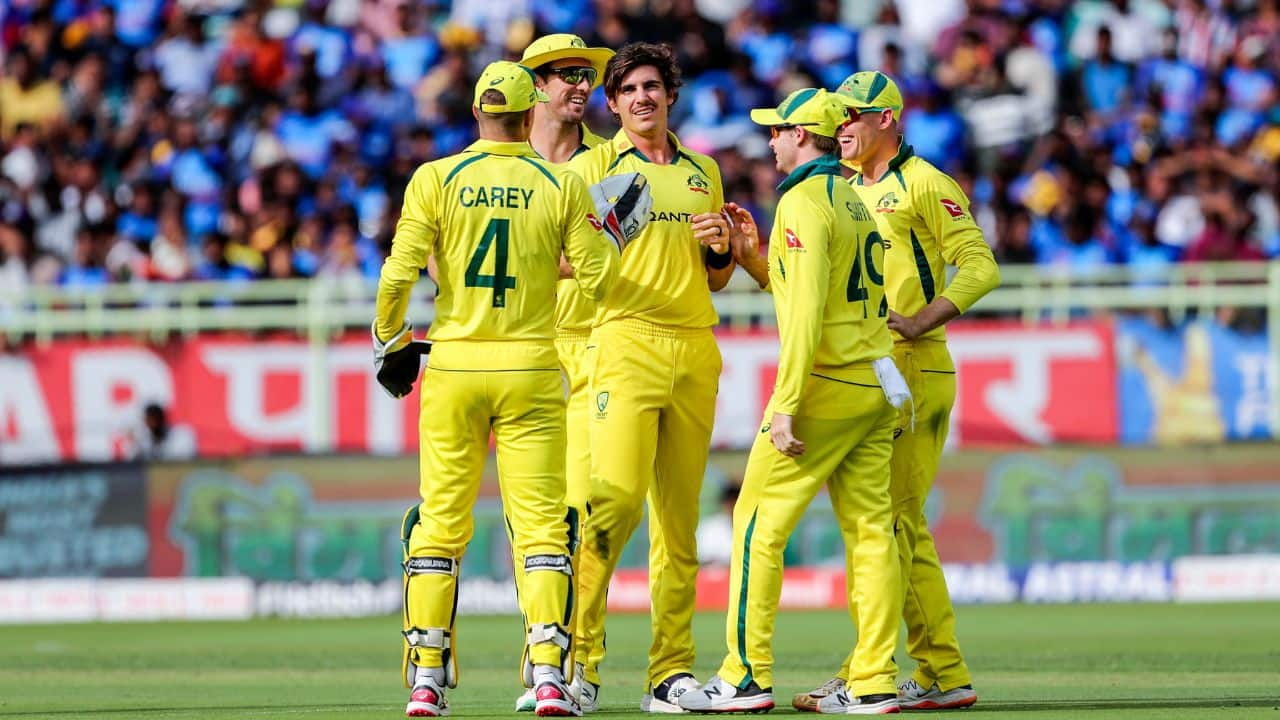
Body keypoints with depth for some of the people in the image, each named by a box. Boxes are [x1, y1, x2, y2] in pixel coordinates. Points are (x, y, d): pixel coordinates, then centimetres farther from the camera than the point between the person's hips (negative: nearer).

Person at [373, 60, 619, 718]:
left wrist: (390, 343, 7)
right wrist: (611, 227, 20)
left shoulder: (436, 180, -2)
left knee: (441, 522, 7)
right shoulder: (562, 186, -1)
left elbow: (398, 274, -8)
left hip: (453, 368, 1)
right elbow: (597, 276, 0)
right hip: (530, 368, -1)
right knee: (541, 522, 1)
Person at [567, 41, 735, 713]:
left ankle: (671, 671, 2)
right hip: (625, 341, -5)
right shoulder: (593, 167, 6)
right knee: (615, 495, -18)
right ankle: (577, 654, -11)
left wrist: (719, 248, 4)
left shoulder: (703, 172, 20)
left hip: (695, 352, 5)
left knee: (679, 516, 2)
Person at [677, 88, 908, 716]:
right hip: (876, 387, 9)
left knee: (758, 524, -3)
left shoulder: (802, 203, -11)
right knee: (871, 529, 5)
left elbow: (807, 311, -19)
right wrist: (755, 255, 22)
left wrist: (785, 405, -20)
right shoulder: (856, 200, 17)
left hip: (825, 384, -9)